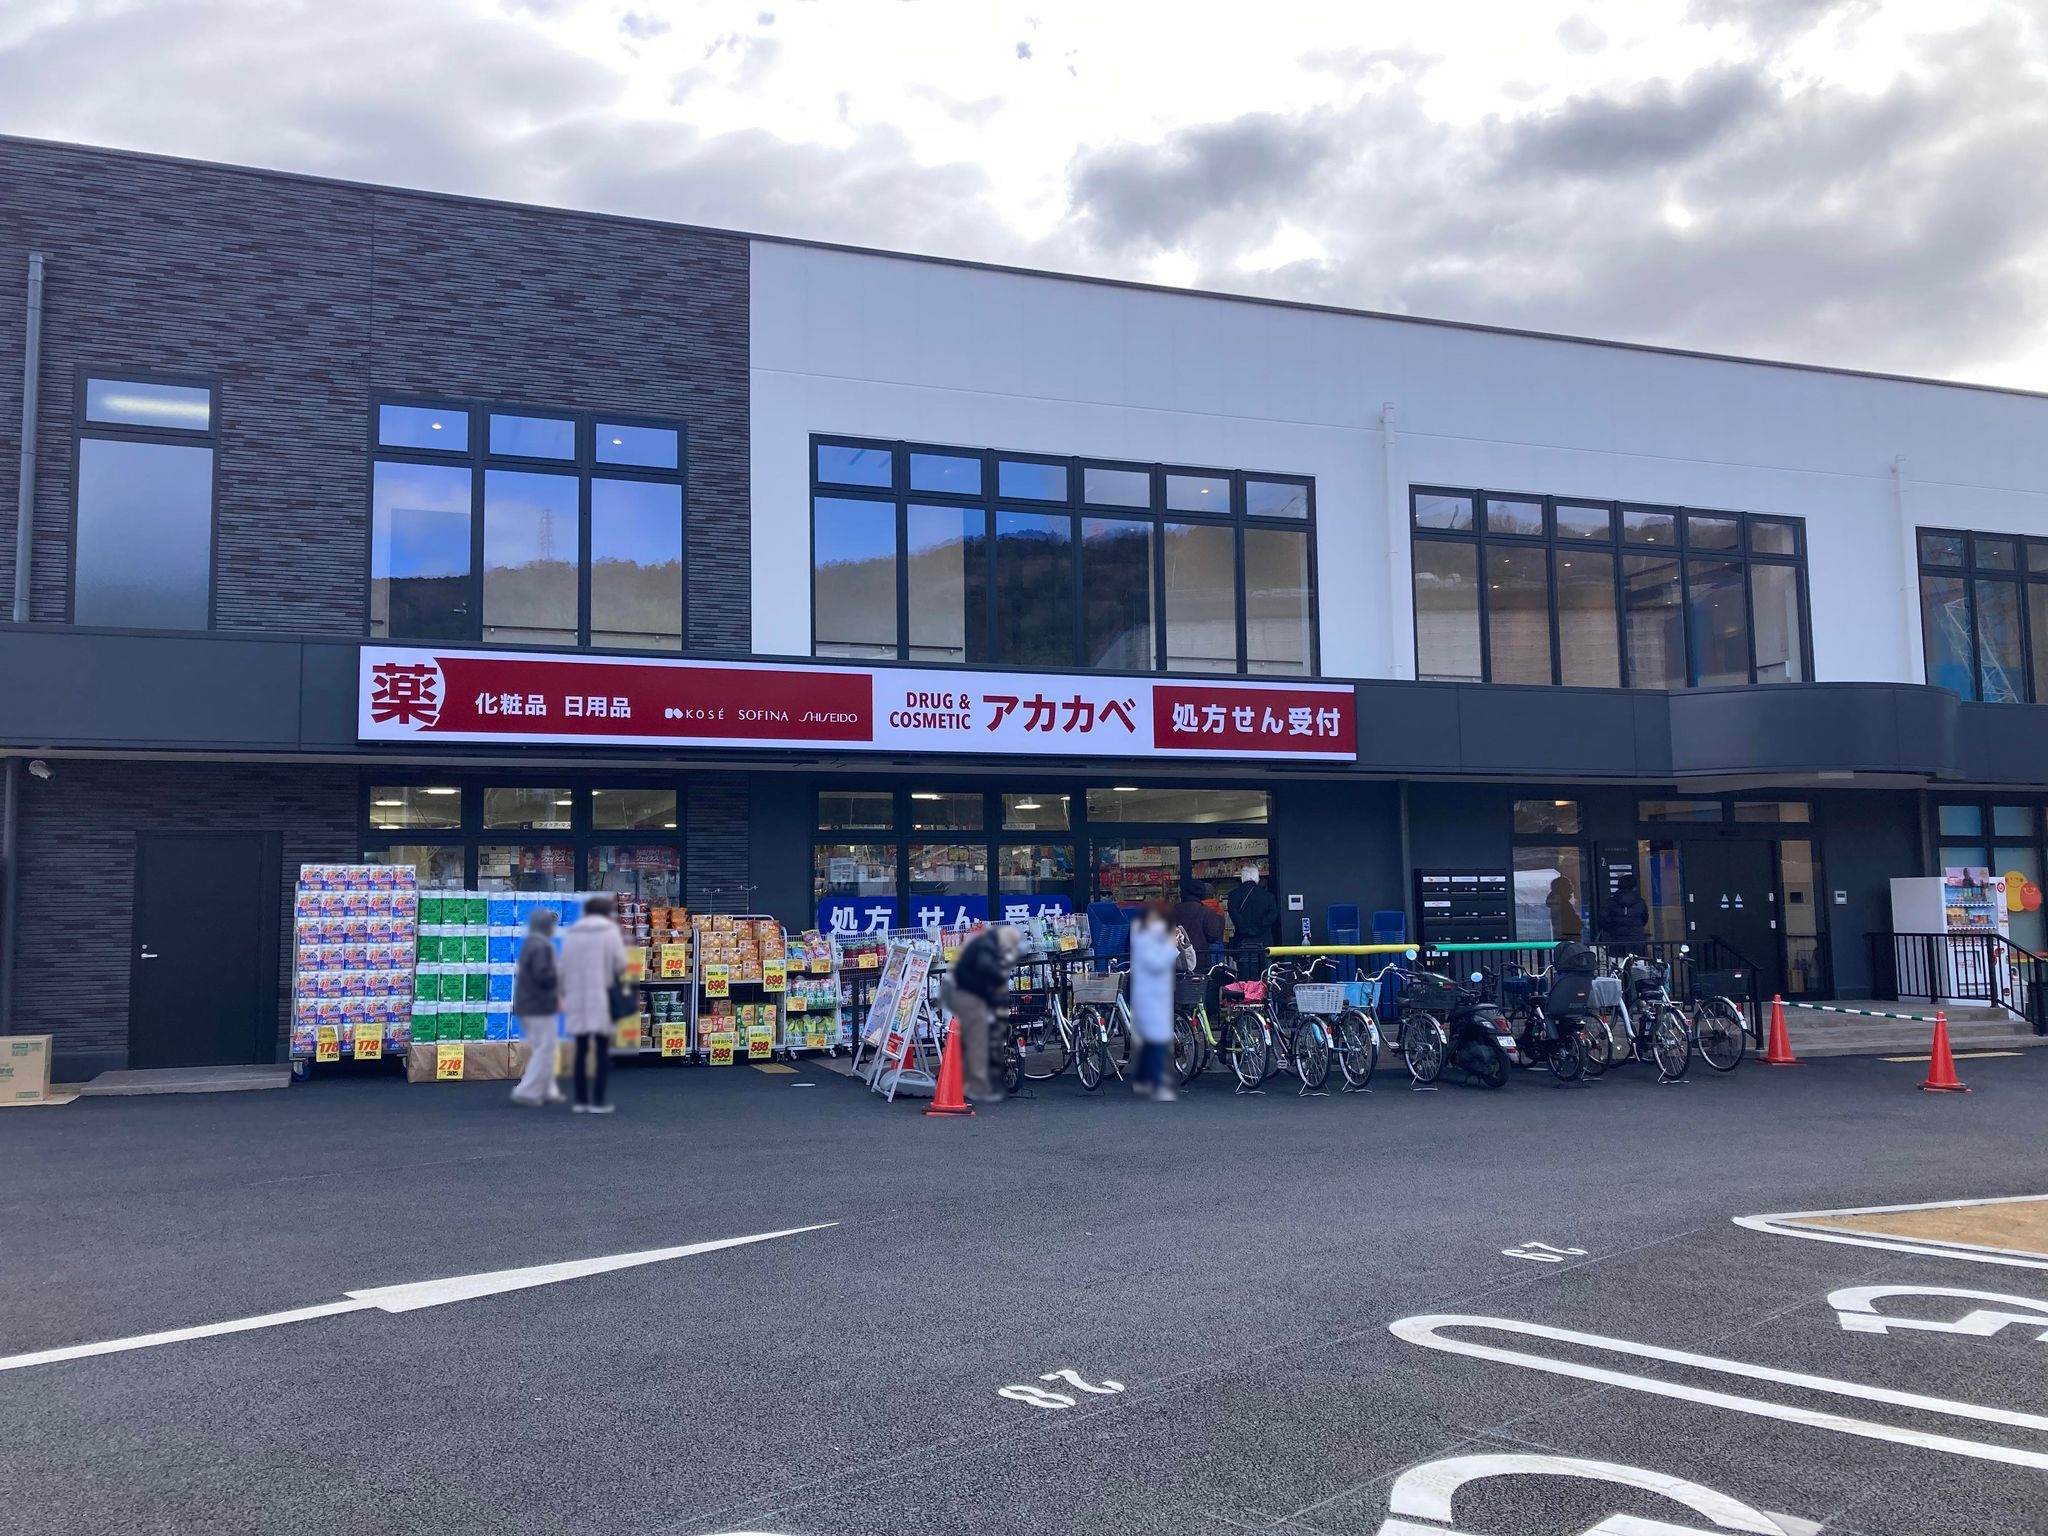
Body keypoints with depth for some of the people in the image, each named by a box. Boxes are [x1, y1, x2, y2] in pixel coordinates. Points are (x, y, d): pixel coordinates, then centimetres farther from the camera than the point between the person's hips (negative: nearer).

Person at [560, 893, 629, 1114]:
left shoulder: (571, 933, 11)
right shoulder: (610, 930, 1)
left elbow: (564, 967, 6)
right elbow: (620, 964, -6)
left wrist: (565, 994, 11)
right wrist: (616, 976, 15)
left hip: (577, 997, 4)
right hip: (602, 997, -4)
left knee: (581, 1050, 10)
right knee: (602, 1050, 0)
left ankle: (581, 1100, 10)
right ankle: (597, 1101, -5)